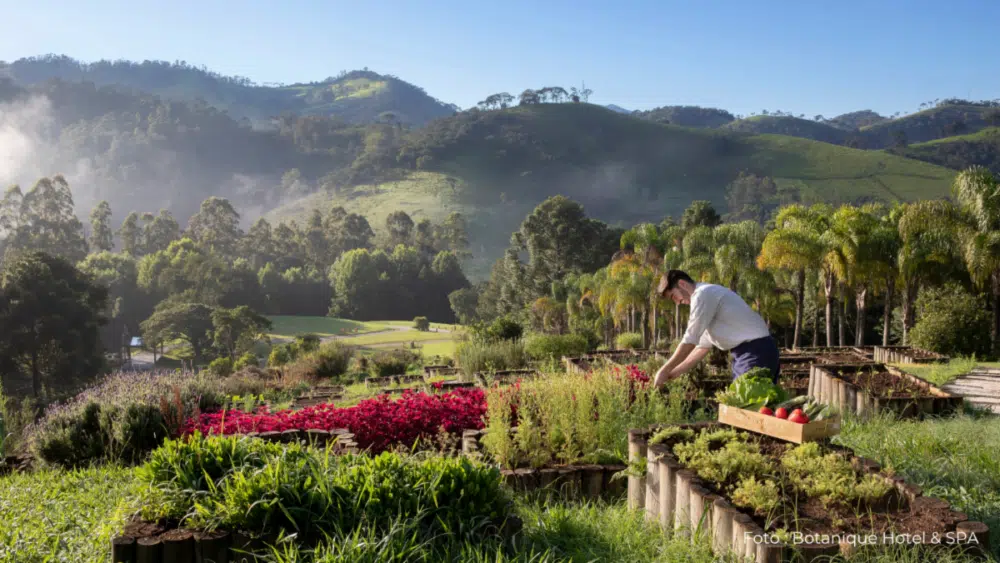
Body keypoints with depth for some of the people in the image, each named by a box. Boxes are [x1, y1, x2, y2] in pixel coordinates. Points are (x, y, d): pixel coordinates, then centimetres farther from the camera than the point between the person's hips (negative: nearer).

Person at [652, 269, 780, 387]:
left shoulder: (702, 295, -11)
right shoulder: (709, 295, 19)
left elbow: (690, 341, -13)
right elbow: (704, 345, 20)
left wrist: (664, 371, -5)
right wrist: (675, 372, 17)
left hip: (756, 351, -10)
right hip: (746, 352, 10)